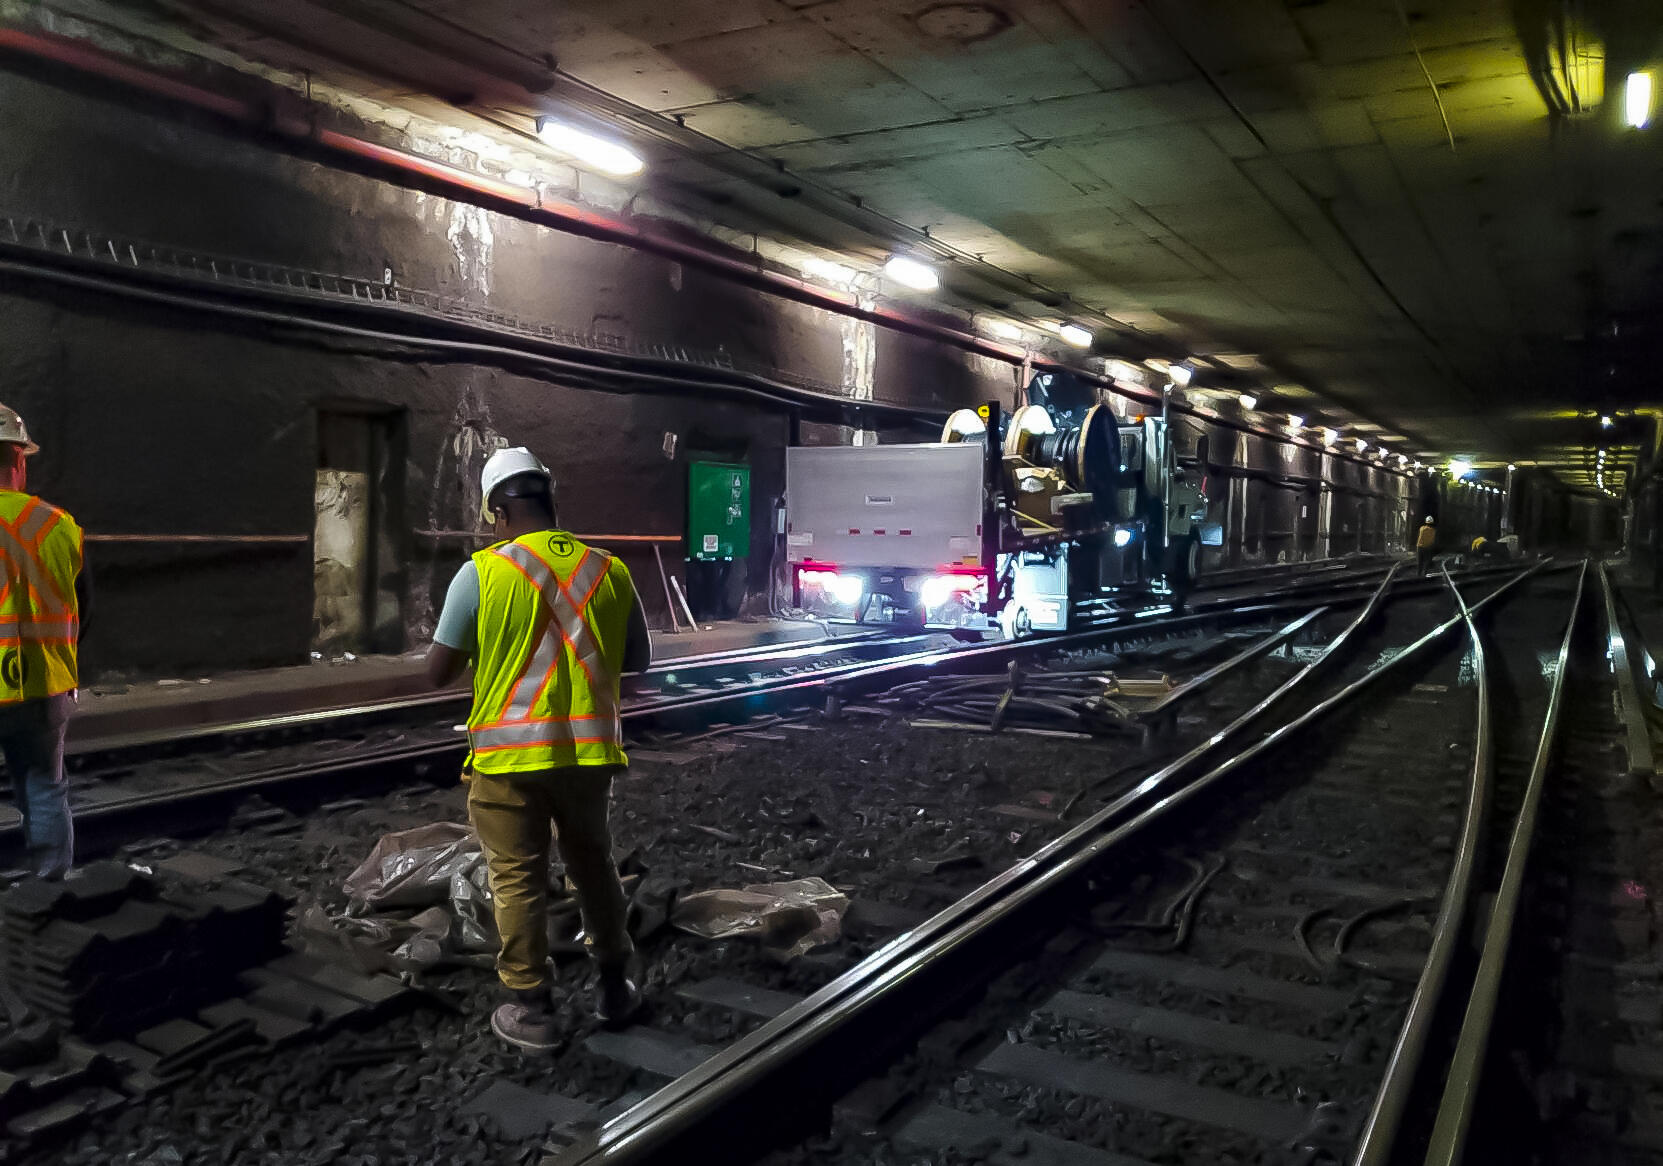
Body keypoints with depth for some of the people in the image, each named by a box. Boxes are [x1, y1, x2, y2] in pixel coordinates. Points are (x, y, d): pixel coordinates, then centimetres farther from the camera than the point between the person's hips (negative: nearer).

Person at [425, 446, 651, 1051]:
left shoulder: (483, 573, -10)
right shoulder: (608, 570, -1)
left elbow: (439, 673, -7)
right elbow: (638, 659, 10)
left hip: (509, 754, -3)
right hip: (589, 750, 4)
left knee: (518, 880, 9)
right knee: (593, 866, 20)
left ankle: (531, 1010, 17)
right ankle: (614, 989, 31)